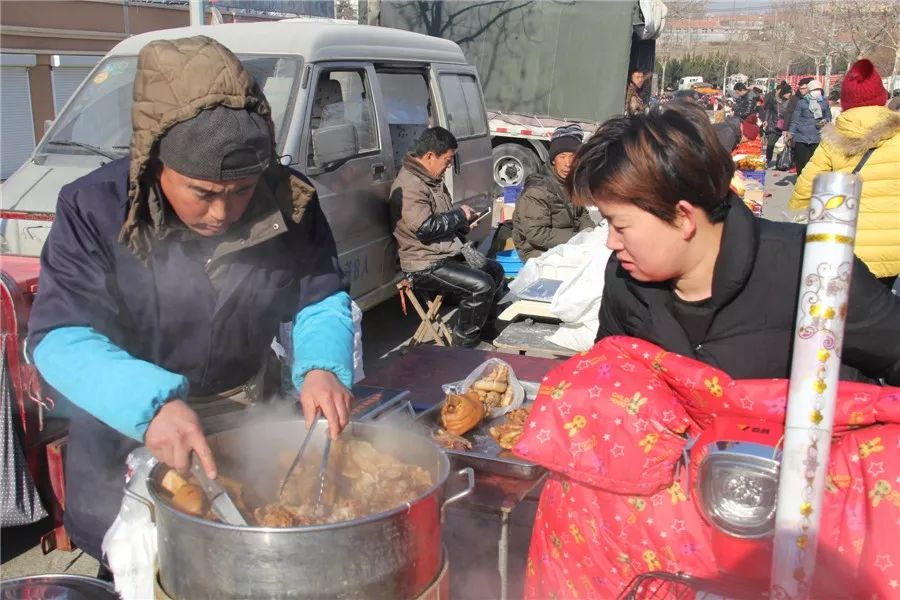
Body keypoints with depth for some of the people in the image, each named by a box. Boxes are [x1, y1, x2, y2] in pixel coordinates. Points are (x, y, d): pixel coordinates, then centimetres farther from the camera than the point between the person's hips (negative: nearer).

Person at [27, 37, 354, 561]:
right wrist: (150, 402, -47)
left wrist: (323, 366, -29)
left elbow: (322, 300, -7)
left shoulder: (291, 204, -17)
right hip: (125, 431, -2)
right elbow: (61, 338, -29)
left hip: (248, 420, 2)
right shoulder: (94, 209, -24)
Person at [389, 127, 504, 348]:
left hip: (450, 253, 11)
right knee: (482, 286, -23)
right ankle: (464, 344, -9)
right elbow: (424, 228, -29)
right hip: (425, 266, -11)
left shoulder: (433, 179, 14)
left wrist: (464, 222, 7)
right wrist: (460, 215, -16)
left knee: (495, 271, 17)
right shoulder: (409, 185, -20)